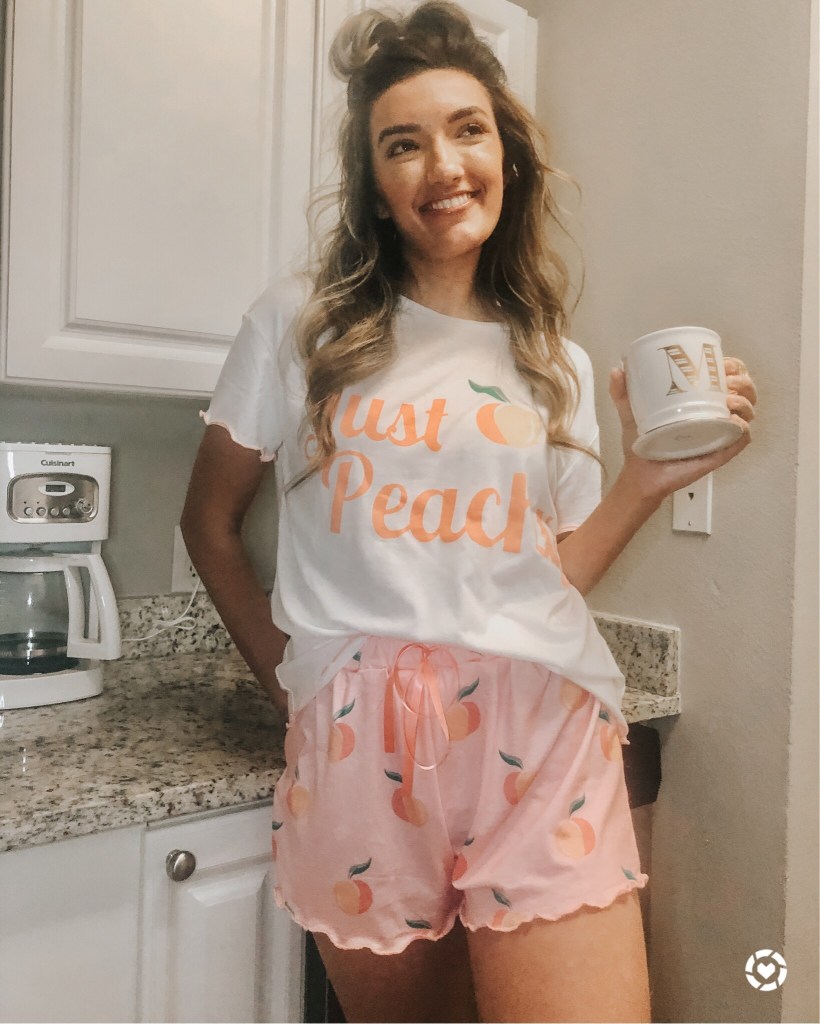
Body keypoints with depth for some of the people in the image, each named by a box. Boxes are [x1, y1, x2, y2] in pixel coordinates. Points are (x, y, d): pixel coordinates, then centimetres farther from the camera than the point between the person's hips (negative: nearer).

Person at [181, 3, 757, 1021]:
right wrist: (289, 678, 7)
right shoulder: (300, 322, 4)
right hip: (359, 744, -1)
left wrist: (645, 483, -1)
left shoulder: (556, 364, 11)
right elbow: (210, 523, 11)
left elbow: (551, 573, 12)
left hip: (541, 735, 2)